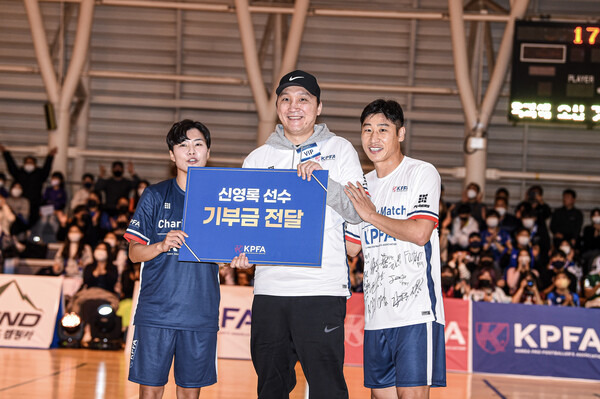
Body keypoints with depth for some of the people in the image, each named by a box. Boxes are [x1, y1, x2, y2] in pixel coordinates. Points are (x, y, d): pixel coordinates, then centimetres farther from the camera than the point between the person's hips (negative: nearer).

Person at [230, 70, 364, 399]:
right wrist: (241, 250, -3)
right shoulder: (258, 158, 15)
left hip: (322, 288, -4)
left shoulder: (339, 150, 7)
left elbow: (359, 213, -2)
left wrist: (322, 179, -15)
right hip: (269, 288, 4)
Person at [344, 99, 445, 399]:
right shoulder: (363, 185, 18)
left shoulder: (422, 173, -3)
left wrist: (370, 214, -8)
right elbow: (352, 247, 23)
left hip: (415, 309, -7)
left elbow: (420, 233, -15)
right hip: (376, 314, 7)